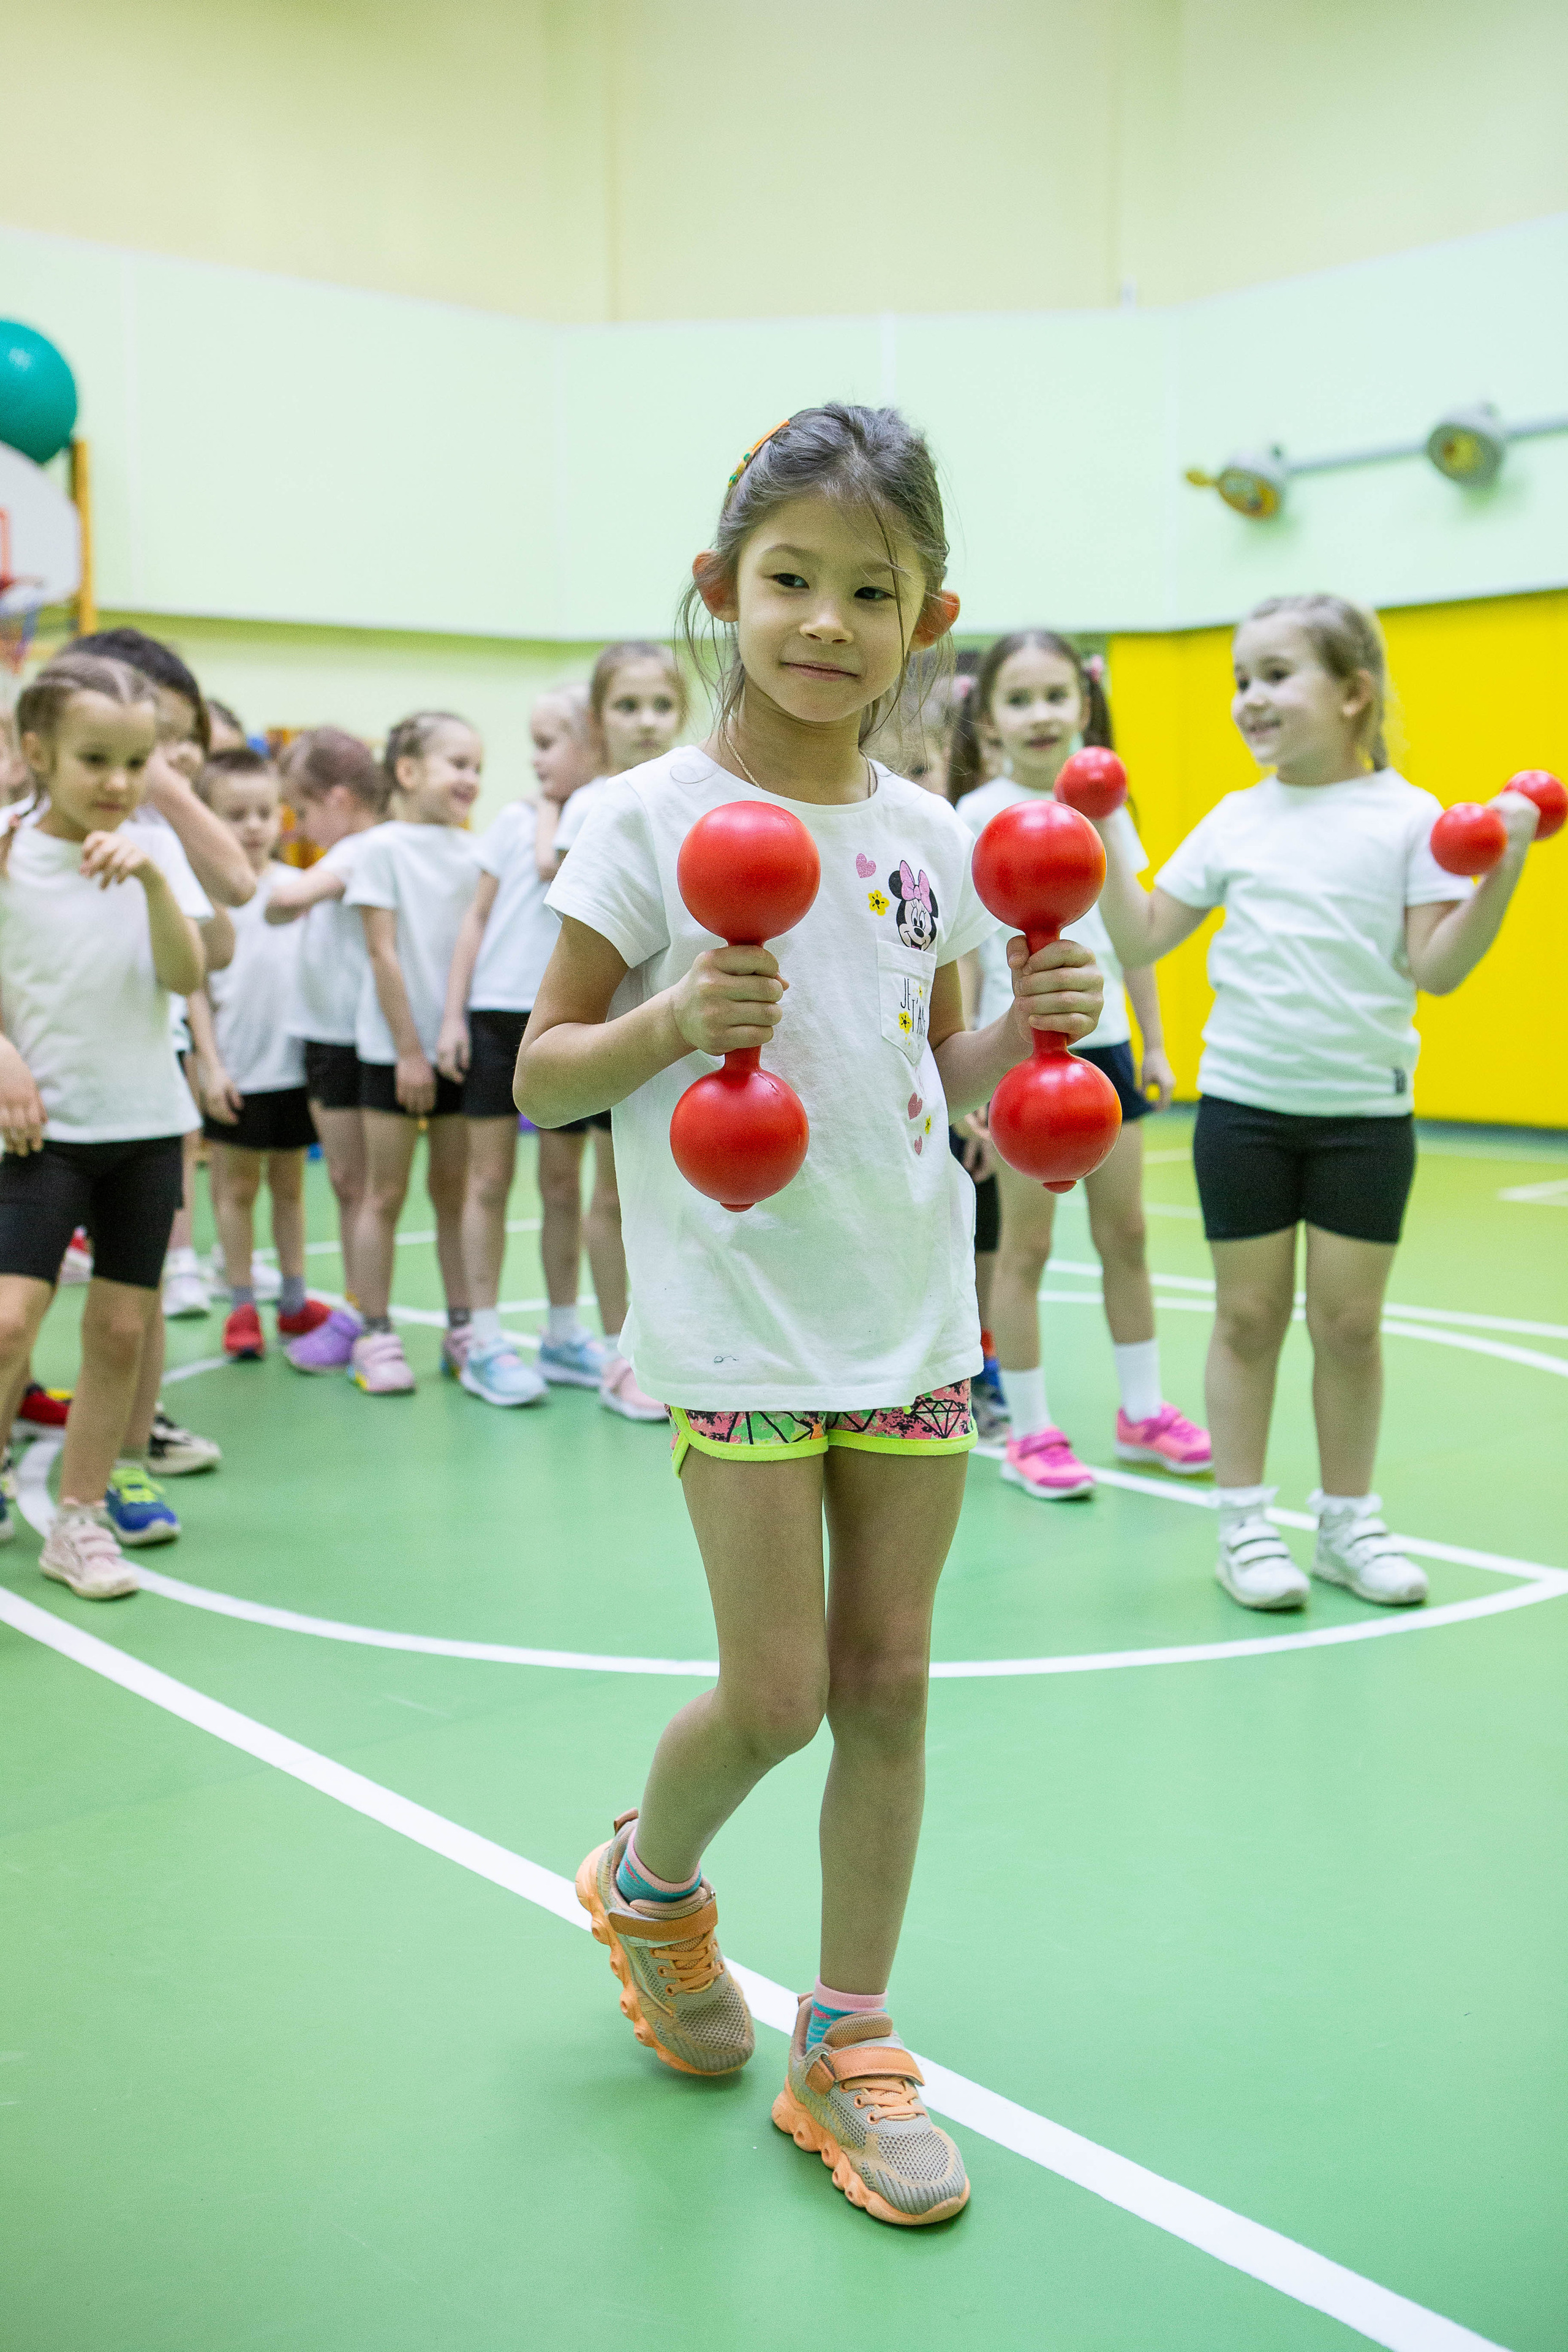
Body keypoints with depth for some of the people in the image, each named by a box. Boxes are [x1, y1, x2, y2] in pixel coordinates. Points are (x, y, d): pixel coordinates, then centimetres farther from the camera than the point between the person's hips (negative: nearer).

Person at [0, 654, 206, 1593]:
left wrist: (151, 880, -21)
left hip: (144, 1121, 3)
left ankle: (83, 1514, 21)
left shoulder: (149, 852, 2)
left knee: (121, 1329, 7)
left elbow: (187, 976, -8)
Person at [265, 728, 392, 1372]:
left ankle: (357, 1319, 3)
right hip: (325, 1031, 9)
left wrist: (278, 878, -11)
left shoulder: (362, 852, -15)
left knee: (356, 1180, -3)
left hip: (354, 1036, -9)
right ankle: (353, 1309, 20)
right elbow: (280, 912, 22)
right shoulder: (344, 855, 13)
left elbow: (291, 896, -28)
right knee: (344, 1181, 13)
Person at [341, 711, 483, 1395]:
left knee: (455, 1190, 10)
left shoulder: (474, 851, 6)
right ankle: (375, 1336, 9)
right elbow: (383, 953, -9)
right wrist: (409, 1049, -11)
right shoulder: (384, 847, -5)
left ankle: (462, 1329, 17)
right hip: (395, 1048, -4)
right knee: (385, 1194, 3)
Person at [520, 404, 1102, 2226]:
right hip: (739, 1321, -4)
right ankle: (647, 1882, 33)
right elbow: (541, 1073, -5)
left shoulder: (927, 834, 6)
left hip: (913, 1314, 5)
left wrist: (1032, 1023, -4)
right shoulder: (651, 821, -7)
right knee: (774, 1695, -2)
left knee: (888, 1679, 9)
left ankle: (846, 2049, 25)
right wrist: (675, 1020, -23)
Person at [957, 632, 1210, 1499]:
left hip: (1103, 1044, 5)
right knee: (1025, 1245, 3)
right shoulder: (977, 817, -6)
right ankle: (1030, 1434, 13)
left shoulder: (1106, 807, 6)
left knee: (1125, 1236, 11)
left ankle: (1143, 1412, 25)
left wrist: (1153, 1044, 11)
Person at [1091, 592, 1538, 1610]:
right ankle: (1245, 1523, 18)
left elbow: (1435, 969, -9)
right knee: (1250, 1314, 7)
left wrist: (1503, 871, -19)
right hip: (1244, 1102, 2)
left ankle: (1349, 1521, 22)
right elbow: (1141, 938, 7)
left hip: (1366, 1111, -1)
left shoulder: (1408, 818, -3)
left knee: (1350, 1320, 6)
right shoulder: (1235, 820, 5)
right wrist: (1106, 839, -1)